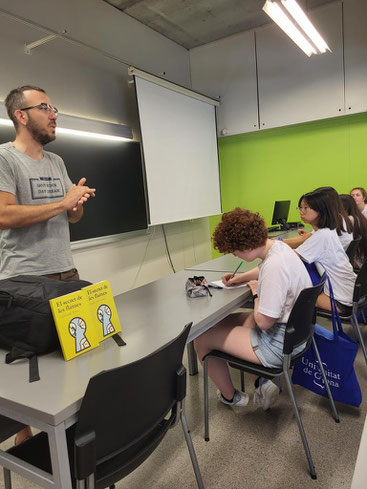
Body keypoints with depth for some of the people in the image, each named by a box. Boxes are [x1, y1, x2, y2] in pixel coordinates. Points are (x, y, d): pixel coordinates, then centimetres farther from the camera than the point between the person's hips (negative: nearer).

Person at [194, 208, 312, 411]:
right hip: (292, 330, 10)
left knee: (202, 339, -2)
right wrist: (240, 278, 9)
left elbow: (263, 321, -25)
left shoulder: (274, 266, -32)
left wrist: (256, 293, -9)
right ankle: (262, 381, 18)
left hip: (281, 343, -10)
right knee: (221, 322, 22)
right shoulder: (277, 245, -2)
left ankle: (230, 396, 23)